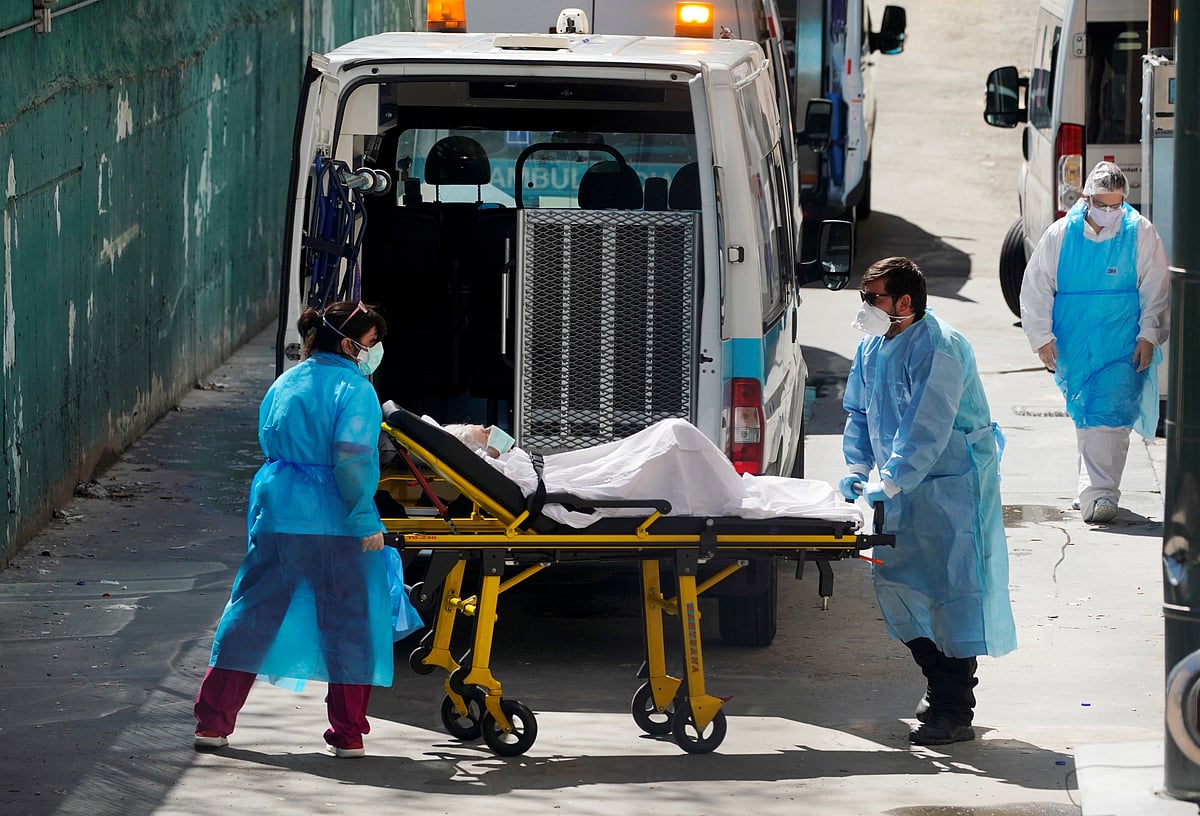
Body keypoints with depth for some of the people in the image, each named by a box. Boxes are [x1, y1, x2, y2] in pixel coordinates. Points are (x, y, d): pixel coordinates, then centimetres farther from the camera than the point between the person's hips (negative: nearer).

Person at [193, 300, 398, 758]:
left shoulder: (284, 385, 13)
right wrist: (366, 521, -14)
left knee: (252, 617, 10)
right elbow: (354, 461, -17)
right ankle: (348, 733, 8)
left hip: (275, 514, 6)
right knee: (348, 624, 5)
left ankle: (212, 722, 9)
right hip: (333, 523, -6)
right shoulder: (353, 389, -9)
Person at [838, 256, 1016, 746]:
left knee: (952, 587, -10)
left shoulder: (938, 350, -21)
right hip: (905, 485, 9)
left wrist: (889, 485, -32)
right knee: (894, 579, 11)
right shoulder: (873, 347, 7)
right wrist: (856, 471, 2)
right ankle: (939, 685, 26)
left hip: (954, 481, -9)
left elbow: (927, 429, -27)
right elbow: (858, 411, 16)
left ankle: (954, 715, -9)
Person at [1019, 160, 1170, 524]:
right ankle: (1095, 488, 26)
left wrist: (1149, 335, -2)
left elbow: (1156, 290, 4)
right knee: (1083, 418, 11)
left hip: (1123, 346, -3)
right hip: (1074, 347, 3)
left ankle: (1099, 494, -19)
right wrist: (1042, 337, 0)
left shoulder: (1141, 234, -3)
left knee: (1109, 416, -15)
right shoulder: (1061, 234, -1)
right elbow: (1035, 288, 5)